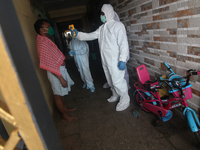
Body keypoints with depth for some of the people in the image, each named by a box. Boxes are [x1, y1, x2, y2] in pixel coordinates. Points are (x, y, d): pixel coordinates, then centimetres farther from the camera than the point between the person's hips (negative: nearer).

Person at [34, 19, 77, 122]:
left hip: (60, 68, 10)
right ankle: (64, 115, 23)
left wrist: (62, 60, 6)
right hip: (55, 72, -9)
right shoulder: (42, 43, -22)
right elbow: (49, 65, -25)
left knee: (61, 92, 22)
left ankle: (64, 108, 41)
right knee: (58, 94, 6)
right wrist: (61, 78, -23)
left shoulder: (46, 40, 9)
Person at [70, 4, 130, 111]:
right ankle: (115, 95, 41)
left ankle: (125, 100, 16)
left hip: (115, 61, -8)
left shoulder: (117, 25, -10)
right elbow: (91, 36, 11)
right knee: (110, 81, 20)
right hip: (105, 61, 8)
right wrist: (77, 34, 0)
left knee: (117, 81, -4)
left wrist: (122, 60, -23)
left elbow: (123, 43, -17)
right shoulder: (101, 28, 15)